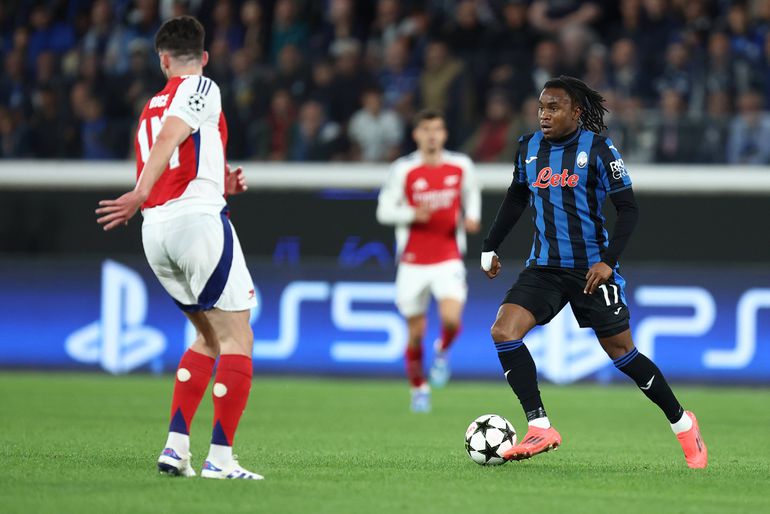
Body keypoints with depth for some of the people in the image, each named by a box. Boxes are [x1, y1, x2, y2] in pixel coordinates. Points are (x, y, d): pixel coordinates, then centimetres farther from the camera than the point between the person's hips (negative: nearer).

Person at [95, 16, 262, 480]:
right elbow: (170, 138, -16)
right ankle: (220, 459, -12)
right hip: (198, 219, -8)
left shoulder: (151, 107, 25)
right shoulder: (202, 88, 2)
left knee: (209, 337, 19)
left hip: (156, 231, 8)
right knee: (237, 339, -4)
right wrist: (141, 193, -27)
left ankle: (176, 447, 9)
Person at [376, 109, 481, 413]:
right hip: (413, 262, 0)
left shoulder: (461, 166, 1)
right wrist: (413, 214, -21)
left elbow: (471, 194, 21)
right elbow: (384, 210, -3)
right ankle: (419, 388, 26)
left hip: (448, 259, 0)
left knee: (451, 317, -23)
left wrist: (472, 217, 1)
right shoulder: (404, 170, -5)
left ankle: (443, 352, 12)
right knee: (416, 333, 5)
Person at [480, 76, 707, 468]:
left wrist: (608, 260, -18)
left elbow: (628, 209, -8)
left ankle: (682, 423, 24)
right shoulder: (529, 148, 5)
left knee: (621, 353, 2)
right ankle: (540, 429, -14)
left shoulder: (598, 150, -10)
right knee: (503, 332, -17)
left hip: (592, 269, -4)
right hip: (544, 267, 5)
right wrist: (490, 247, 21)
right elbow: (516, 199, 21)